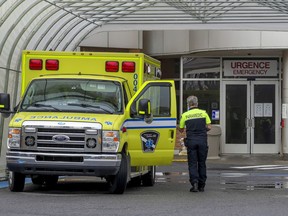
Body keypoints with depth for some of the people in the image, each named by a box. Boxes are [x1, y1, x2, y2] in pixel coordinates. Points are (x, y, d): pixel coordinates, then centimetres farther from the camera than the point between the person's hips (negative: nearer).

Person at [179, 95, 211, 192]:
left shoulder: (185, 115, 2)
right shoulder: (203, 113, 4)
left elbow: (181, 130, 10)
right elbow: (209, 127, 3)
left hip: (191, 141, -1)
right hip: (202, 140, 1)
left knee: (192, 163, 2)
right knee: (202, 163, 10)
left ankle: (194, 182, -16)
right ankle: (201, 185, 12)